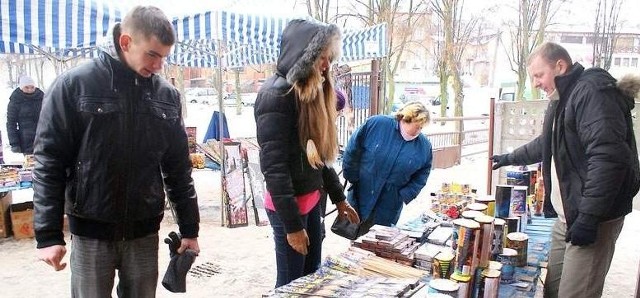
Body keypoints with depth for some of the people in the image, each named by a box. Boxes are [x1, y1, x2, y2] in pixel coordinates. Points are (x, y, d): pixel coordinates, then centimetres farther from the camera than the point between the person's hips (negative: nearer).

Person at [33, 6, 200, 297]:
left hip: (144, 232, 3)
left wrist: (189, 228, 6)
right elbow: (49, 163, -6)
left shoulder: (167, 95, 2)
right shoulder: (73, 85, -6)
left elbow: (178, 167, 6)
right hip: (90, 232, -2)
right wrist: (48, 234, -9)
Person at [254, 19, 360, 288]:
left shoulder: (312, 92, 12)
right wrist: (292, 224, -19)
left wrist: (338, 198, 16)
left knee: (312, 276, 17)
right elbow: (273, 166, -20)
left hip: (312, 200, 8)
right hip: (288, 206, -8)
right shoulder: (276, 94, -16)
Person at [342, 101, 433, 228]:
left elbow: (421, 176, 1)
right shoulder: (375, 124, -12)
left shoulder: (424, 146, -6)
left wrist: (404, 196, -10)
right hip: (361, 197, 0)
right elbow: (352, 151, -6)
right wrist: (352, 178, -5)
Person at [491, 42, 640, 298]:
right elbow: (547, 143, 35)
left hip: (592, 218, -10)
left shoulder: (593, 92, -16)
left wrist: (588, 217, -26)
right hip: (566, 216, 10)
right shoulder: (563, 99, 18)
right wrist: (511, 158, 43)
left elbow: (608, 157, -26)